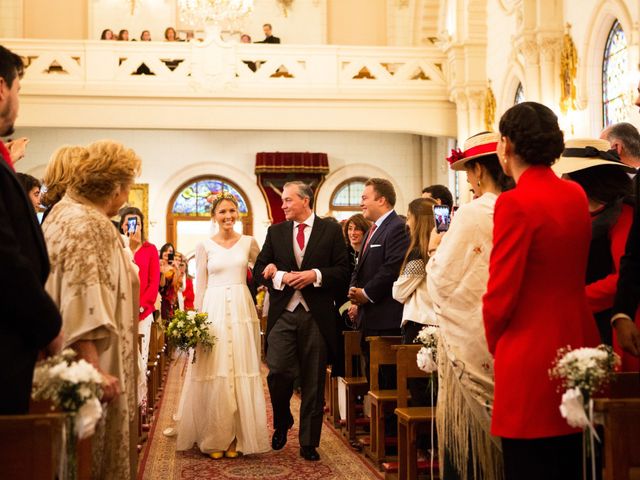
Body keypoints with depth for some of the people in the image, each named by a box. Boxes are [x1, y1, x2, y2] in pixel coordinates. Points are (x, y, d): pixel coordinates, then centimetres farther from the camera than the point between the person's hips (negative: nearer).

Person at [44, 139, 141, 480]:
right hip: (89, 360, -10)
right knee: (95, 451, 1)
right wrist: (94, 370, -25)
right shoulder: (87, 225, -19)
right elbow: (82, 303, -24)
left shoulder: (66, 212, 11)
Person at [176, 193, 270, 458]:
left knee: (241, 371, 1)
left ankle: (236, 437, 10)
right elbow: (200, 286, 5)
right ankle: (213, 438, 9)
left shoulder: (249, 242, 6)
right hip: (213, 310, -1)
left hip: (241, 310, 1)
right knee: (213, 373, -1)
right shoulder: (205, 246, 5)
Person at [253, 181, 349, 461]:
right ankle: (282, 423, 18)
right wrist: (281, 276, -10)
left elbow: (342, 271, 1)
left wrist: (315, 275, -14)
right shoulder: (275, 232, 11)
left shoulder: (330, 230, 5)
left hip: (317, 315, -1)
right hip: (283, 313, 1)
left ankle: (309, 443, 15)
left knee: (313, 381, 4)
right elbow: (259, 270, 8)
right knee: (278, 372, -11)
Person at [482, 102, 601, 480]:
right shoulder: (577, 195, 6)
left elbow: (501, 293, -13)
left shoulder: (515, 203, -16)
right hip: (577, 345, 7)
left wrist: (495, 344, 2)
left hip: (531, 356, -7)